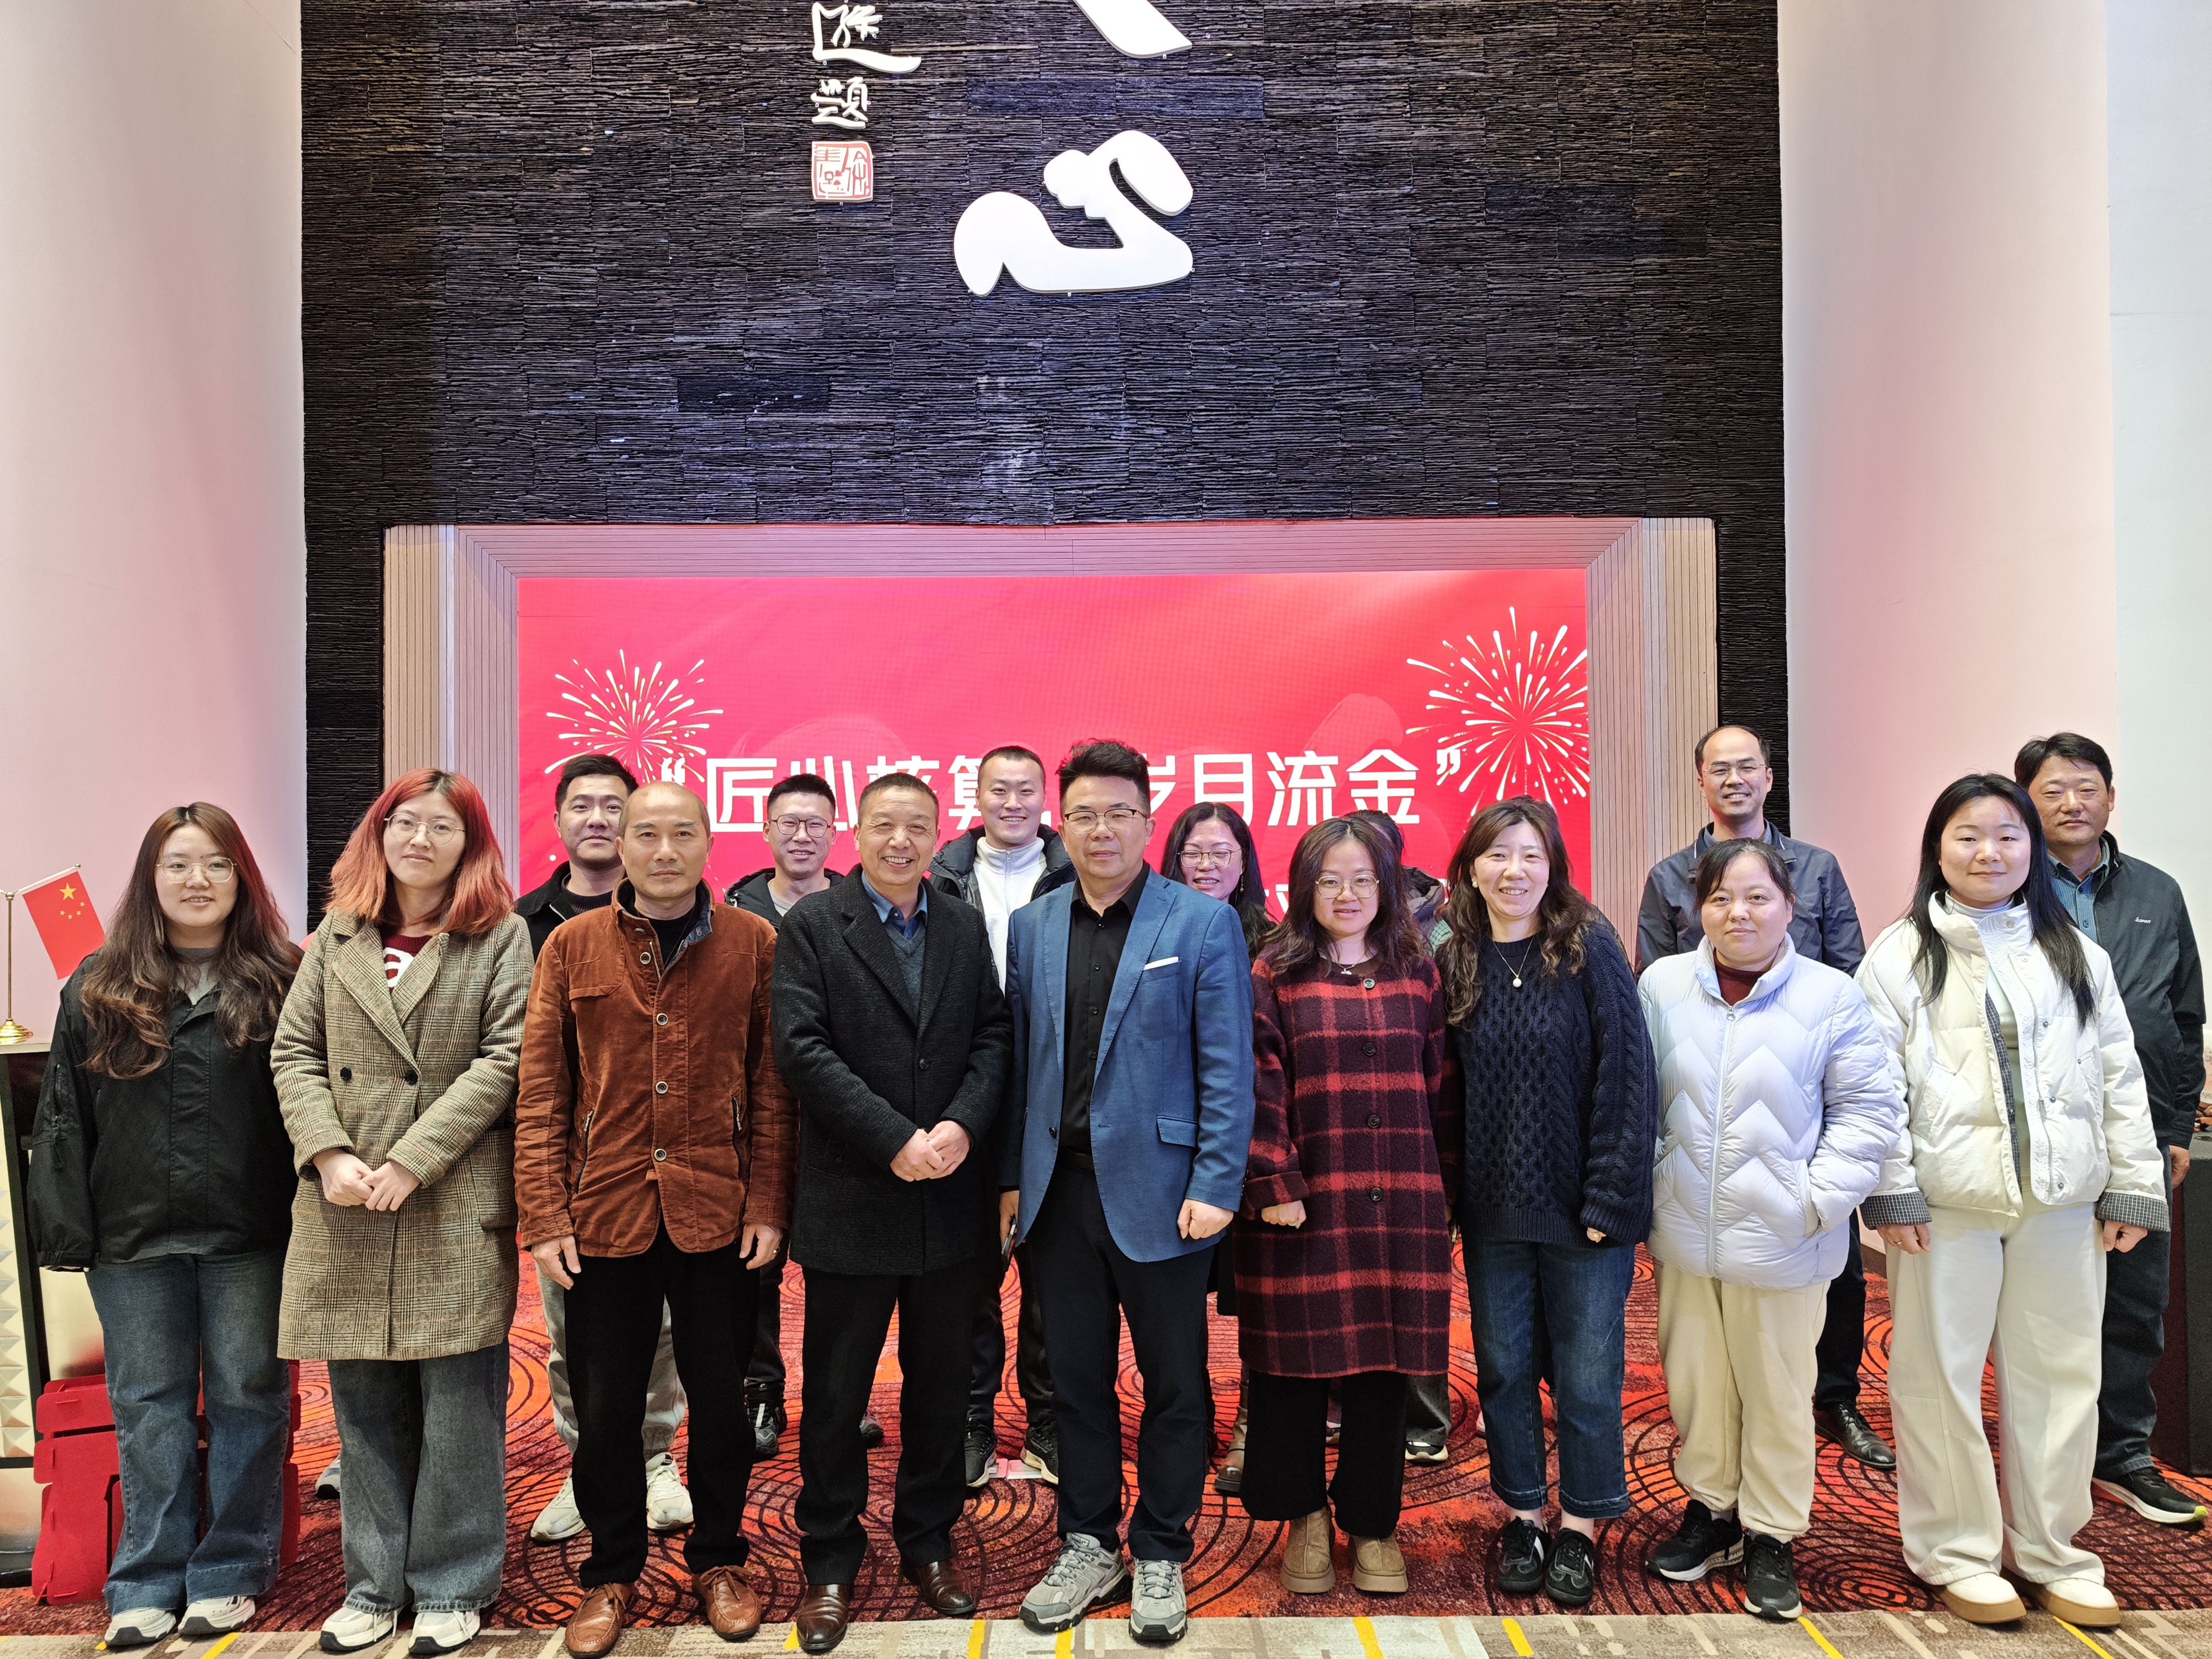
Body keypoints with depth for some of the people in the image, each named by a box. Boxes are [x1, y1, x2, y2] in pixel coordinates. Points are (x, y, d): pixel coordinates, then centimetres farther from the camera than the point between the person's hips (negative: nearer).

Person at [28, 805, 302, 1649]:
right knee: (148, 1405, 11)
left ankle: (230, 1573, 22)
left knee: (247, 1398, 7)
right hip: (135, 1238, 2)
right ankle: (149, 1582, 25)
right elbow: (63, 1118, 7)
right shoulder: (98, 988, 7)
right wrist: (67, 1231, 0)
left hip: (249, 1235, -2)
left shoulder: (281, 983, -1)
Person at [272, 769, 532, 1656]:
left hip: (457, 1206, -3)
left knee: (457, 1403, 4)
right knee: (364, 1405, 13)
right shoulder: (338, 935, 11)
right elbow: (294, 1054, 7)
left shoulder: (501, 936, -1)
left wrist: (410, 1162, -14)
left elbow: (503, 1059, -9)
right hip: (345, 1212, 4)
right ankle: (375, 1582, 28)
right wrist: (330, 1154, -8)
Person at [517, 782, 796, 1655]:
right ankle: (612, 1574, 33)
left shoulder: (755, 945, 0)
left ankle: (718, 1559, 34)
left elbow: (773, 1085, -1)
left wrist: (768, 1205, -6)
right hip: (604, 1218, 1)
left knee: (721, 1401, 12)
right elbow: (540, 1093, 0)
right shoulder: (571, 947, 1)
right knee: (605, 1410, 12)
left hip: (718, 1217, 0)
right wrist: (544, 1217, -5)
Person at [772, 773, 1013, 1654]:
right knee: (834, 1392, 8)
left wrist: (961, 1126, -14)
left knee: (940, 1384, 15)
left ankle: (928, 1545, 32)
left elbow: (992, 1038, 4)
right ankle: (830, 1565, 25)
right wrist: (896, 1140, -18)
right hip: (850, 1199, -3)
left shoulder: (965, 928, 8)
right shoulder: (811, 925, -4)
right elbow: (804, 1048, -13)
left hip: (949, 1197, 4)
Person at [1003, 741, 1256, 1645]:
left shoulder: (1203, 922, -5)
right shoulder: (1032, 927, 8)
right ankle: (1088, 1548, 31)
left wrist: (1215, 1187, -13)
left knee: (1173, 1384, 10)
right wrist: (1015, 1174, 7)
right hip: (1061, 1189, 4)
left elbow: (1227, 1066, -7)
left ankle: (1160, 1557, 28)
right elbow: (1021, 1058, 10)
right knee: (1077, 1378, 14)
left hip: (1158, 1189, -3)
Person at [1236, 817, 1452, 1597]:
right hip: (1305, 1203, -2)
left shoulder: (1418, 975, 10)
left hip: (1400, 1203, 2)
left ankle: (1372, 1522, 26)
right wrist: (1273, 1185, -12)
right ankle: (1305, 1518, 26)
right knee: (1296, 1362, 5)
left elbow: (1441, 1089, 10)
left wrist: (1447, 1195, 7)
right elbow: (1258, 1089, -5)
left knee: (1384, 1365, 8)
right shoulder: (1274, 976, 1)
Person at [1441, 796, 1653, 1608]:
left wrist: (1612, 1198, -13)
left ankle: (1580, 1524, 27)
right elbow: (1443, 1087, 5)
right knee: (1503, 1367, 13)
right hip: (1491, 1207, 3)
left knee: (1587, 1374, 9)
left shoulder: (1590, 950, -7)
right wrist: (1444, 1195, -1)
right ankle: (1523, 1514, 30)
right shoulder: (1453, 963, 2)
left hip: (1581, 1205, -3)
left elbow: (1627, 1076, -10)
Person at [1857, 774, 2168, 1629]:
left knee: (2059, 1374, 11)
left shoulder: (2076, 954, 10)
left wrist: (2134, 1187, 5)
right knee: (1942, 1375, 5)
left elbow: (2119, 1078, 10)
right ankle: (1956, 1550, 20)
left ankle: (2048, 1548, 28)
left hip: (2061, 1200, 3)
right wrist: (1891, 1191, -10)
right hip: (1945, 1201, -3)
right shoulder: (1903, 955, -1)